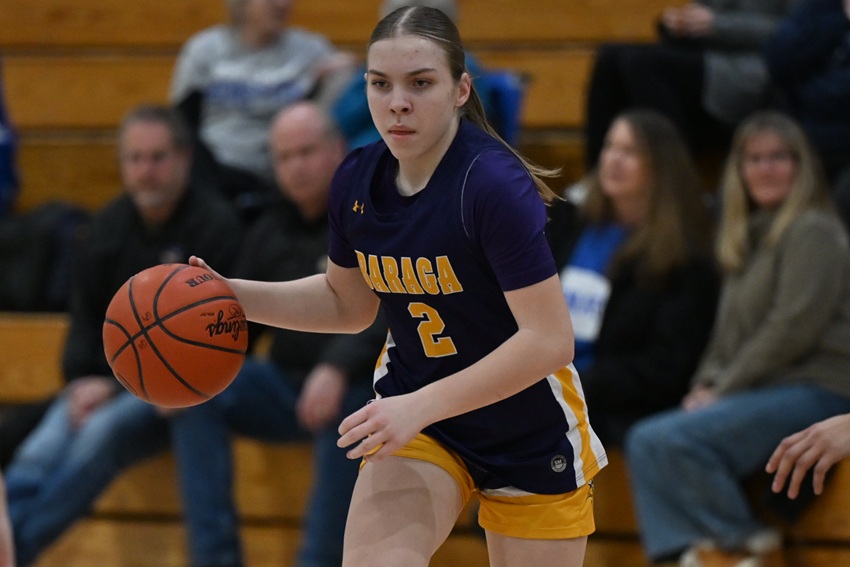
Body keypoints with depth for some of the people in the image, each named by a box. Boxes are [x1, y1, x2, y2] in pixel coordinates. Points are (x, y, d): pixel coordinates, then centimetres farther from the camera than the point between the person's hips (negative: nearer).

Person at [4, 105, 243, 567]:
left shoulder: (215, 226, -7)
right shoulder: (109, 226, 11)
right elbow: (86, 316, 15)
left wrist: (116, 386, -18)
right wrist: (81, 380, -7)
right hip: (108, 380, 5)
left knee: (103, 431, -32)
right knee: (43, 449, -23)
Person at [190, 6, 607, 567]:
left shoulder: (494, 183, -25)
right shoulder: (357, 180, -6)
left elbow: (550, 340, -28)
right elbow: (348, 303, 12)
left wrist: (421, 406, -32)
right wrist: (233, 295, -2)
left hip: (529, 433, -4)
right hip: (416, 416, 4)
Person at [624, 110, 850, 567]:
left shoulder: (813, 231, -6)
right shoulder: (747, 235, 21)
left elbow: (794, 328, -15)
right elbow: (728, 332, 21)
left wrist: (723, 390, -13)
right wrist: (707, 383, 0)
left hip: (813, 390, -9)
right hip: (761, 392, 9)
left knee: (674, 439, -25)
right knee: (643, 441, -11)